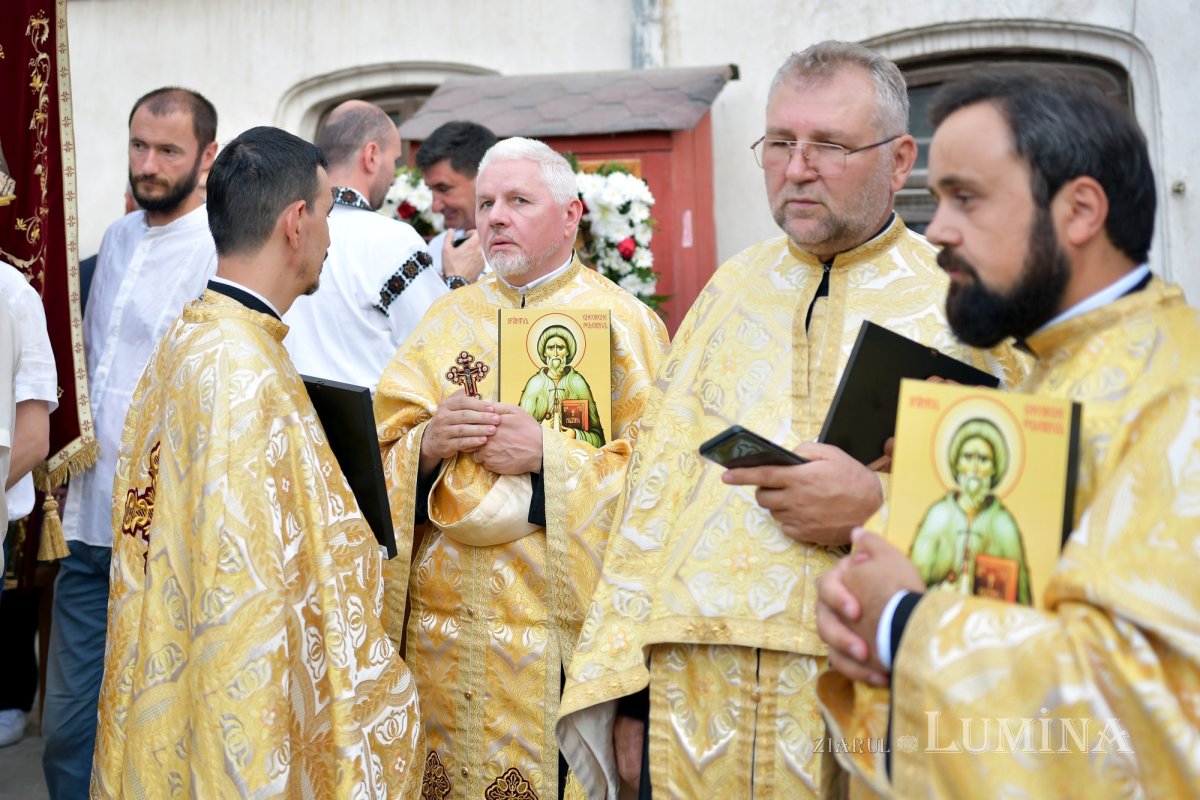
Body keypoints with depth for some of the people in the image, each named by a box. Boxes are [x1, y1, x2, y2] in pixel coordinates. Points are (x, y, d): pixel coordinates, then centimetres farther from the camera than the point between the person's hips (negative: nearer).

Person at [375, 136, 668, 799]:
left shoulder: (622, 323, -1)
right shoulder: (448, 320, 11)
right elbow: (382, 452, 5)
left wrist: (548, 458, -19)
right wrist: (427, 445, -15)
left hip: (563, 628, -3)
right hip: (443, 625, 3)